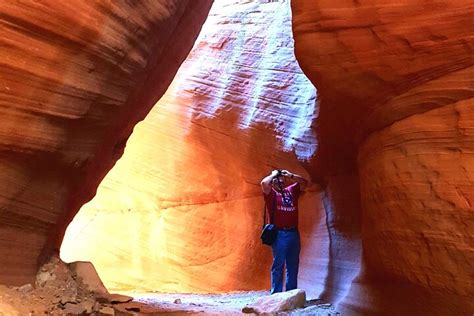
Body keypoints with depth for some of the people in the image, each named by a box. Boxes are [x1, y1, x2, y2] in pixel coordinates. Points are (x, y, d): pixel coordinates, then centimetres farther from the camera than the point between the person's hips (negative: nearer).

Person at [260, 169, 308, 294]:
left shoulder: (291, 190, 18)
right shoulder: (271, 193, 2)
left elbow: (304, 182, 22)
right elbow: (264, 183, -16)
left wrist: (290, 175, 14)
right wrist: (274, 174, 0)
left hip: (294, 232, 6)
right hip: (279, 234, -6)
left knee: (293, 265, 9)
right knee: (278, 265, -4)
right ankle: (276, 293, 1)